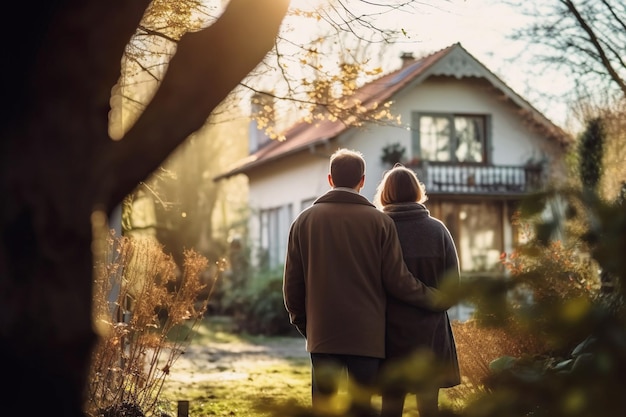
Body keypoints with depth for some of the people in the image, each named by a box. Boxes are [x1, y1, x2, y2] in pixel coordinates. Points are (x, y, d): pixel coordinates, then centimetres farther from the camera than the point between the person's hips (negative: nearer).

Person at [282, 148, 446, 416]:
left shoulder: (305, 220, 3)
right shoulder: (380, 221, -3)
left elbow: (292, 281, 5)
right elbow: (397, 281, -5)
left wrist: (301, 322, 19)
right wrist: (436, 299, 11)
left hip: (322, 333, 2)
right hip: (366, 334, -1)